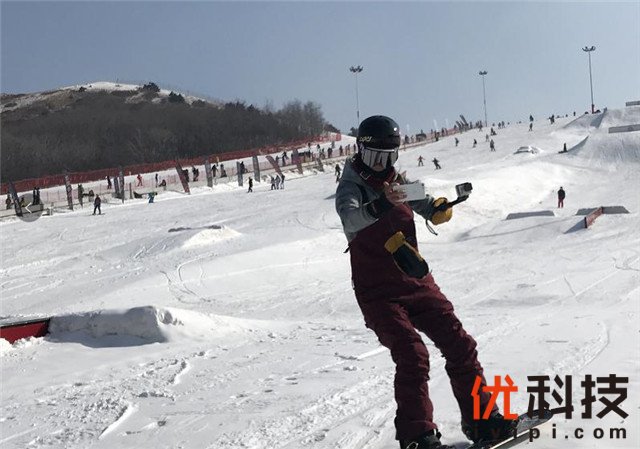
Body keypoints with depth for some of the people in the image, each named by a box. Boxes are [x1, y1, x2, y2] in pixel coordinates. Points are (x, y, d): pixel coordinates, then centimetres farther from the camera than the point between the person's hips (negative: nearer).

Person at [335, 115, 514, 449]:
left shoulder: (399, 182, 11)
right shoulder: (350, 186, -7)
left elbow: (432, 210, 7)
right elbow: (350, 217, -29)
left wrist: (440, 207, -18)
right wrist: (377, 206, -51)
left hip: (417, 282, 6)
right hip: (378, 293, -5)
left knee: (459, 345, 2)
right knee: (412, 356, -17)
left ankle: (480, 418, 14)